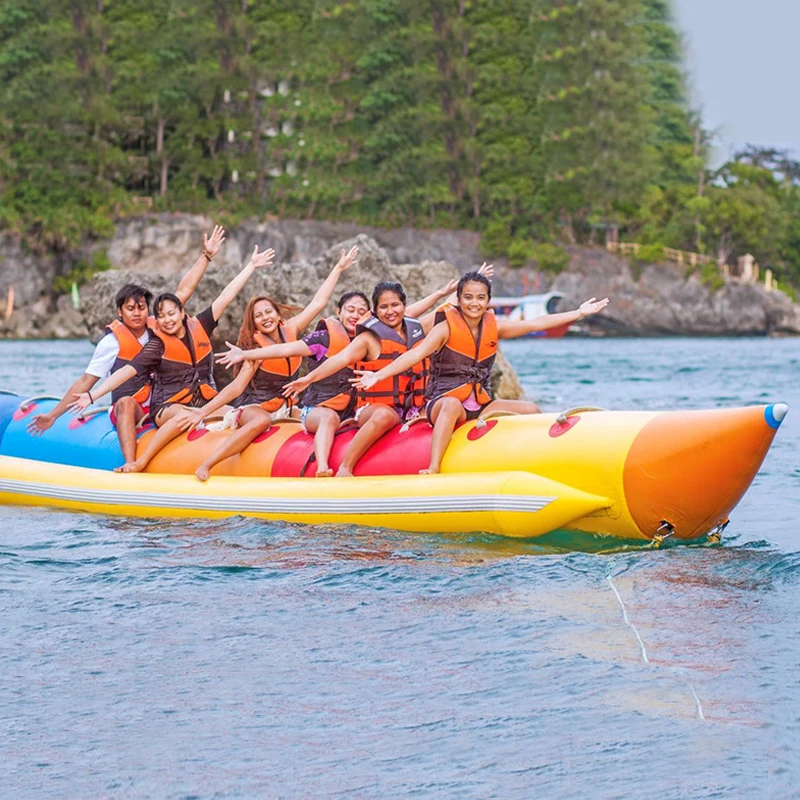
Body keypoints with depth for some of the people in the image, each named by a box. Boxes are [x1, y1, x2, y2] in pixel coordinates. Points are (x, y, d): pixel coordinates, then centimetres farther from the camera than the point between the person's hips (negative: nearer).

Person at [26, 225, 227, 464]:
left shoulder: (156, 328, 7)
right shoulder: (112, 342, -3)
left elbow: (184, 291, 11)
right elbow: (85, 382, -2)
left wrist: (207, 255, 12)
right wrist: (53, 415, -7)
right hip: (127, 412, -5)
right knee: (126, 402, -39)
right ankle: (130, 465, -54)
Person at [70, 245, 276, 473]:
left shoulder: (198, 327, 8)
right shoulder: (157, 345, -2)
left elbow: (226, 297, 9)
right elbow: (126, 372, -9)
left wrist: (252, 266, 11)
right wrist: (92, 396, -18)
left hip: (204, 403, 5)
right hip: (167, 408, -4)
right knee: (185, 416, -38)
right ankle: (140, 462, -34)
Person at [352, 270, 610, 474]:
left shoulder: (494, 327, 9)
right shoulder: (446, 328, -6)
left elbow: (536, 324, 13)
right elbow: (416, 354, -18)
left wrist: (579, 313, 13)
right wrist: (379, 376, -33)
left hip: (481, 404, 6)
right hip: (442, 400, -6)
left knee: (531, 410, -9)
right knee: (453, 404, -41)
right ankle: (433, 467, -50)